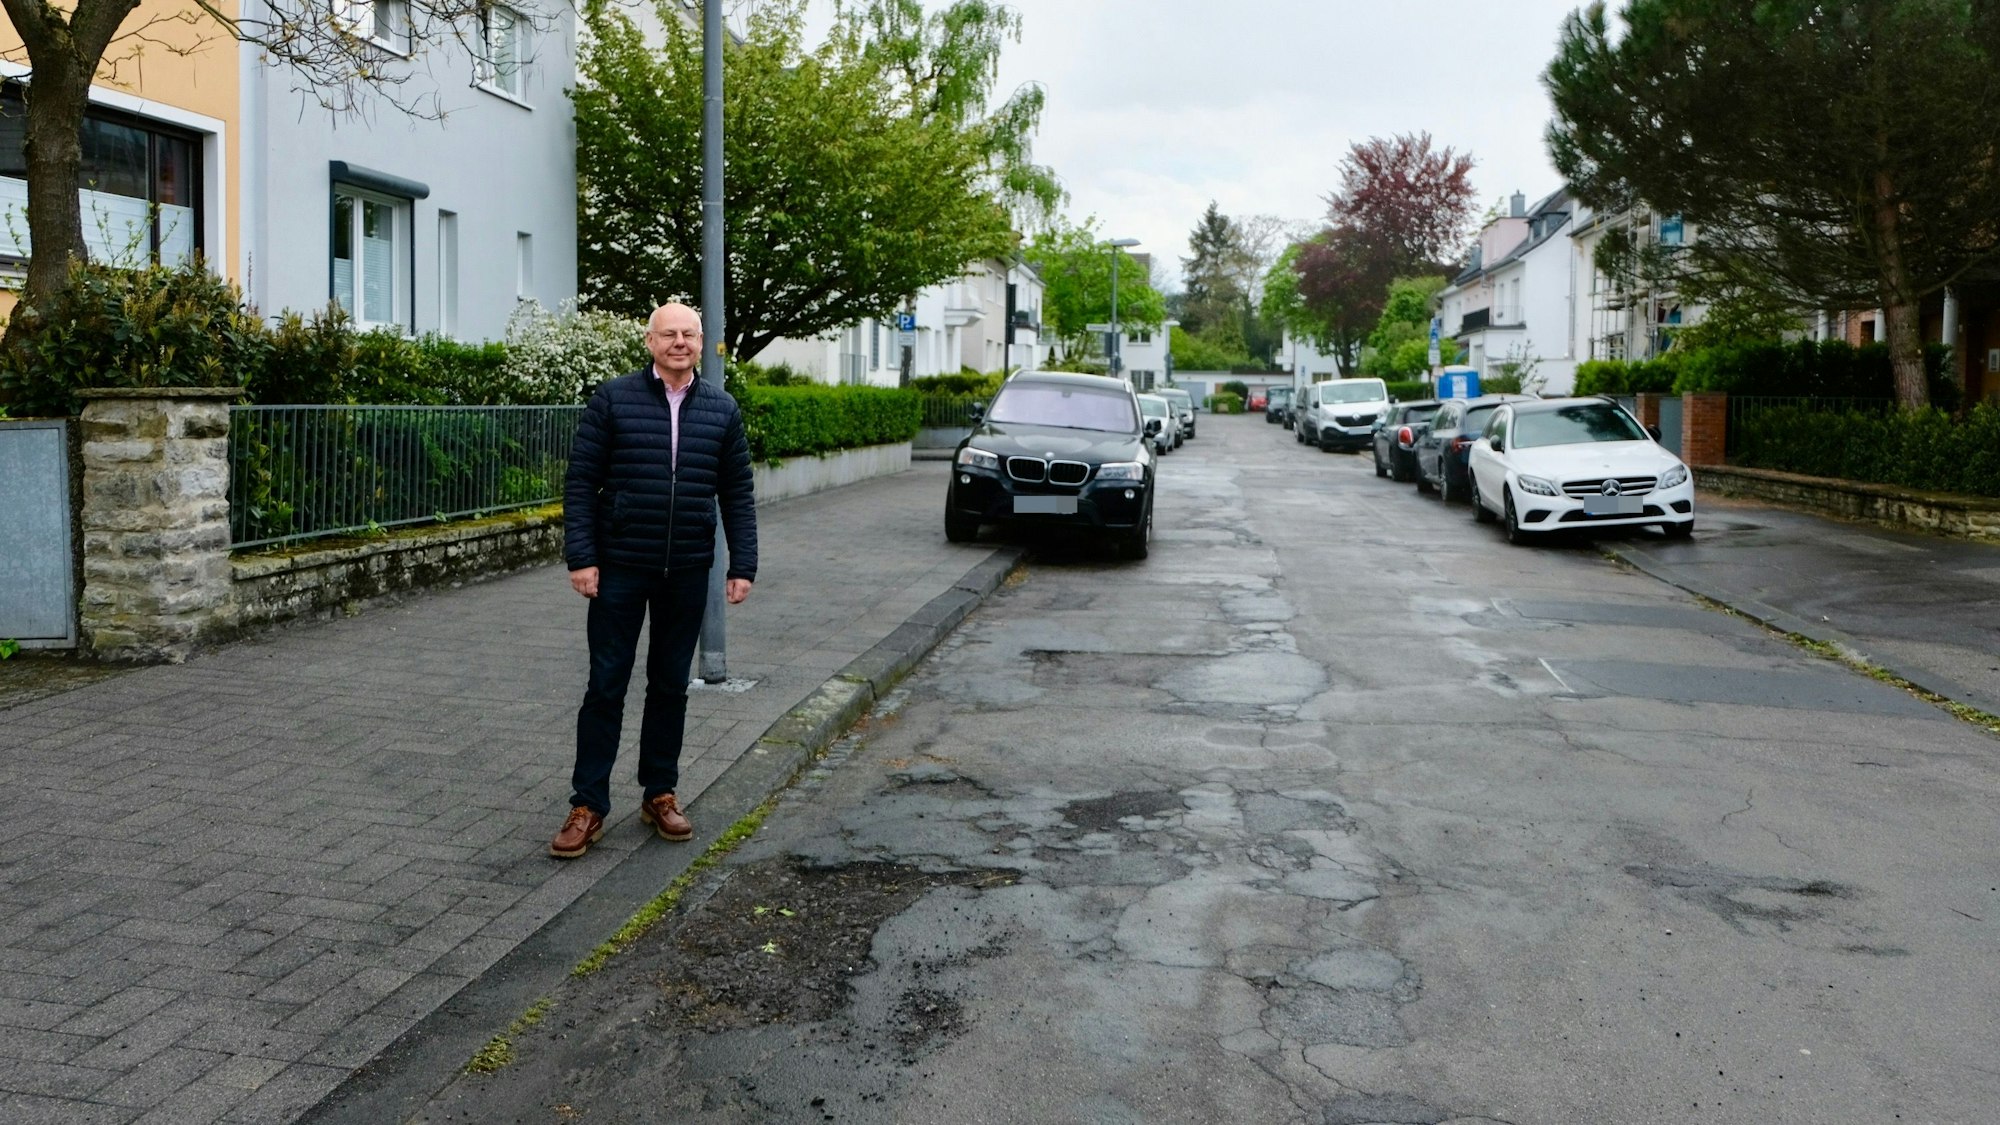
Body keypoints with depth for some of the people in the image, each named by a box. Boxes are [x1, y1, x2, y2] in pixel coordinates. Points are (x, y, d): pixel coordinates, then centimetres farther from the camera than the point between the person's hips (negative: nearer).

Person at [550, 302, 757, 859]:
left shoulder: (721, 408, 5)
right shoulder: (613, 399, -3)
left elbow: (737, 494, 7)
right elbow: (581, 481, -3)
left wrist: (742, 566, 2)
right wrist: (580, 557, -10)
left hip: (687, 573, 3)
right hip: (620, 568, -2)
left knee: (671, 686, 12)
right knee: (606, 686, 2)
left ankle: (660, 793, 25)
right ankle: (588, 805, 10)